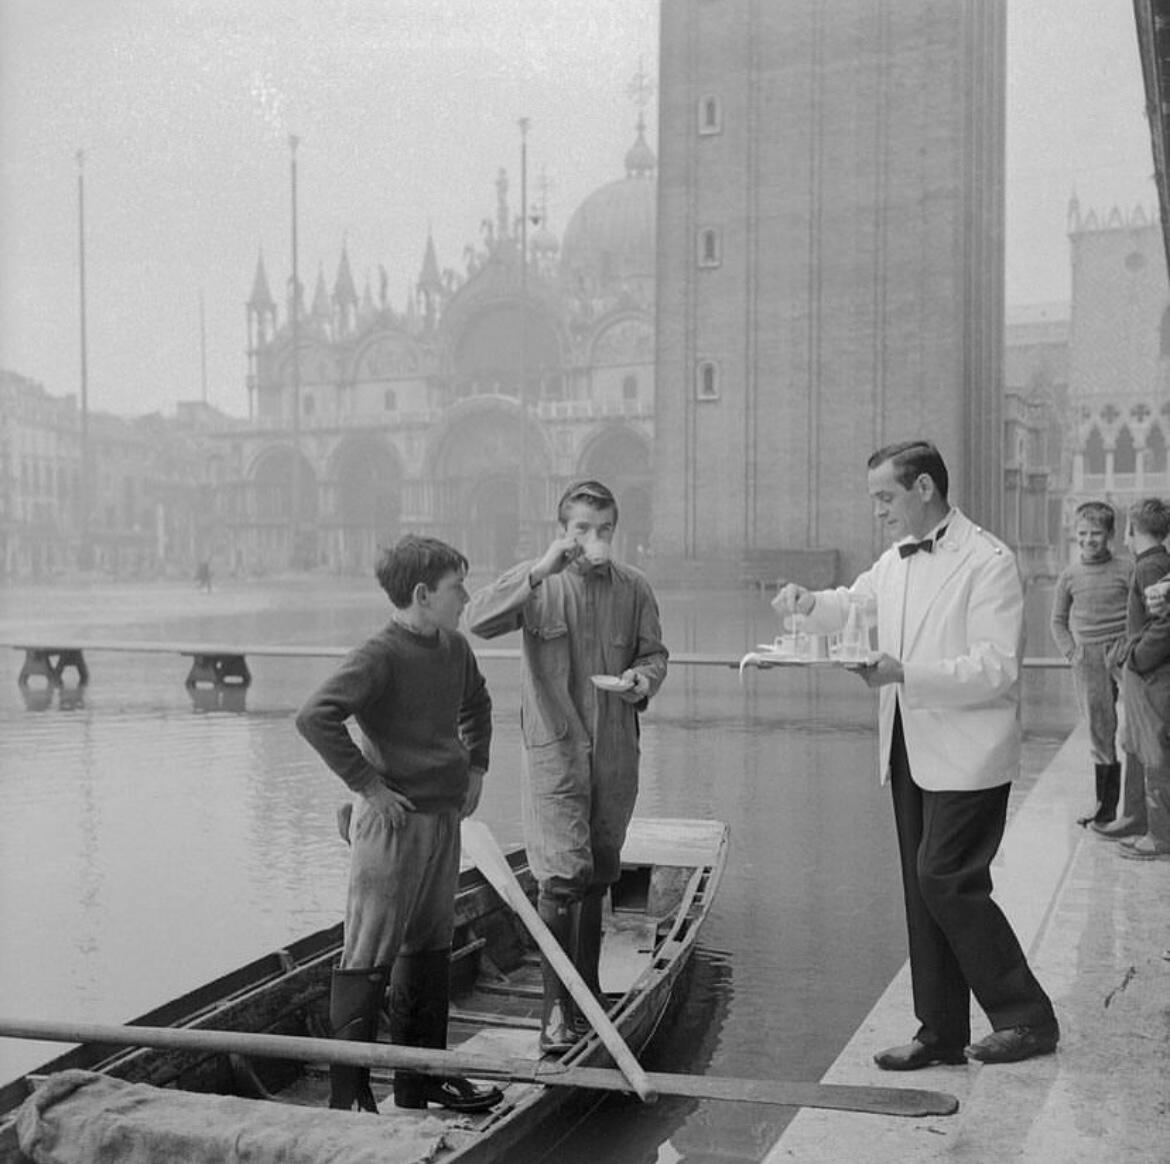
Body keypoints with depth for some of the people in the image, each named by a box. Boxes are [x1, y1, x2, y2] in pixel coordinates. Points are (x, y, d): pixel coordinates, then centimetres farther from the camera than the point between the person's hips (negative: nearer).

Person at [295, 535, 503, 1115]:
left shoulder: (455, 648, 8)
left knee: (430, 949, 17)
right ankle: (348, 1096, 9)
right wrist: (368, 784, -23)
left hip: (444, 817, 9)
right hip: (393, 821, -9)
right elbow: (314, 716, -29)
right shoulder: (380, 656, -18)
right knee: (369, 959, -1)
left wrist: (476, 766, 17)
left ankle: (423, 1078, 30)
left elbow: (477, 704, 28)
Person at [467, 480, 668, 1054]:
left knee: (597, 877, 15)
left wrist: (643, 680, -11)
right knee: (563, 877, -13)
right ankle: (557, 1010, -2)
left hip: (615, 749, 4)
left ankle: (587, 997, 32)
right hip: (554, 747, -3)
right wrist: (541, 569, -28)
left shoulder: (634, 587, 3)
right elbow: (479, 619, -20)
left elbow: (654, 652, 13)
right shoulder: (539, 583, -5)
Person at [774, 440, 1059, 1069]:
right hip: (910, 751, 8)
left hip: (966, 754, -8)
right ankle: (940, 1032, 21)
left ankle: (1028, 1017, 7)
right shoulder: (895, 561, 12)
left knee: (945, 879, -10)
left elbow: (997, 668, -19)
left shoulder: (988, 562, -13)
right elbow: (853, 605, 27)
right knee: (922, 888, 11)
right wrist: (810, 602, 5)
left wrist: (905, 672, -25)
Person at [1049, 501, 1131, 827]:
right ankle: (1105, 804, 17)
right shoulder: (1070, 575, 7)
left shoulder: (1126, 570, -1)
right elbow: (1058, 620, 16)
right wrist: (1071, 652, 4)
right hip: (1088, 661, 2)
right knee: (1099, 732, 8)